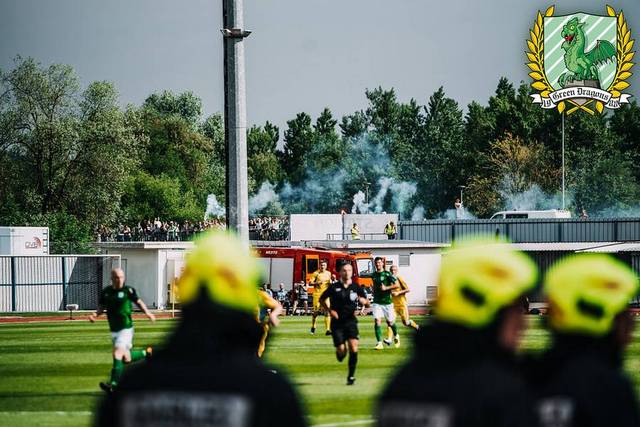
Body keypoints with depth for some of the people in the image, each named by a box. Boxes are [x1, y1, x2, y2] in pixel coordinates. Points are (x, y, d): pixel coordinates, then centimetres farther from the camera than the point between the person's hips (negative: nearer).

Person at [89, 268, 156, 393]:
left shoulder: (128, 290, -6)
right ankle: (147, 352, 40)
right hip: (114, 330, 6)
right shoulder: (105, 292, 4)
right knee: (126, 359, 12)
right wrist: (95, 315, -9)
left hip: (126, 328, -6)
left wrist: (147, 312, -8)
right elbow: (101, 307, 12)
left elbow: (138, 301, 6)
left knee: (118, 353, -21)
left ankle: (114, 384, -26)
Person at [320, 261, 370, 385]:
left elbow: (366, 302, 10)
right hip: (337, 322, -1)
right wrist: (330, 310, -6)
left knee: (353, 347, -15)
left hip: (351, 321, 1)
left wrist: (363, 301, -14)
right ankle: (340, 353, 35)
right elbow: (322, 299, 9)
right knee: (341, 350, -6)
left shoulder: (356, 288, 2)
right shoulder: (334, 287, -2)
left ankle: (351, 376, -4)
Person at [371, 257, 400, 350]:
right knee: (377, 321, -14)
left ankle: (396, 336, 40)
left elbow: (397, 285, -12)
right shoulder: (374, 275, 8)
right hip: (377, 302, 3)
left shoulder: (387, 274, -8)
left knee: (390, 322, 9)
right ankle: (379, 343, -14)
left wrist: (386, 288, -20)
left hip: (387, 301, -3)